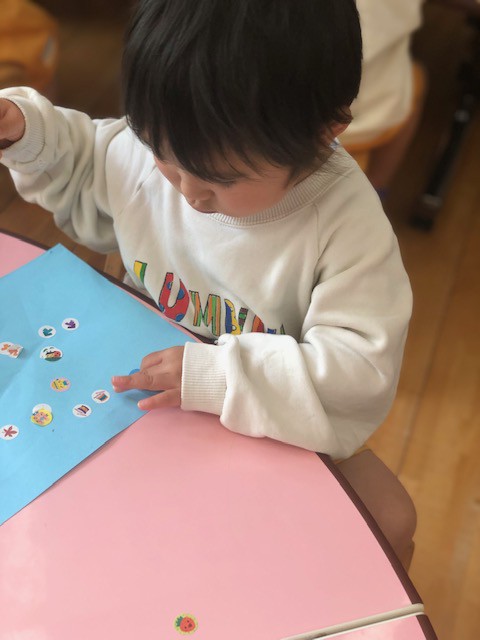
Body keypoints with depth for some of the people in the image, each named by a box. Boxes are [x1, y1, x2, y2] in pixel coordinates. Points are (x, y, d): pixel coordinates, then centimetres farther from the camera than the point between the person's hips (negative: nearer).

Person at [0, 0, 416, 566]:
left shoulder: (348, 223, -27)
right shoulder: (149, 150, -14)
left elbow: (362, 369, -31)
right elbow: (78, 173, 9)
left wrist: (217, 376, -38)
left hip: (271, 424, -2)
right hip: (146, 391, 3)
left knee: (389, 520, -14)